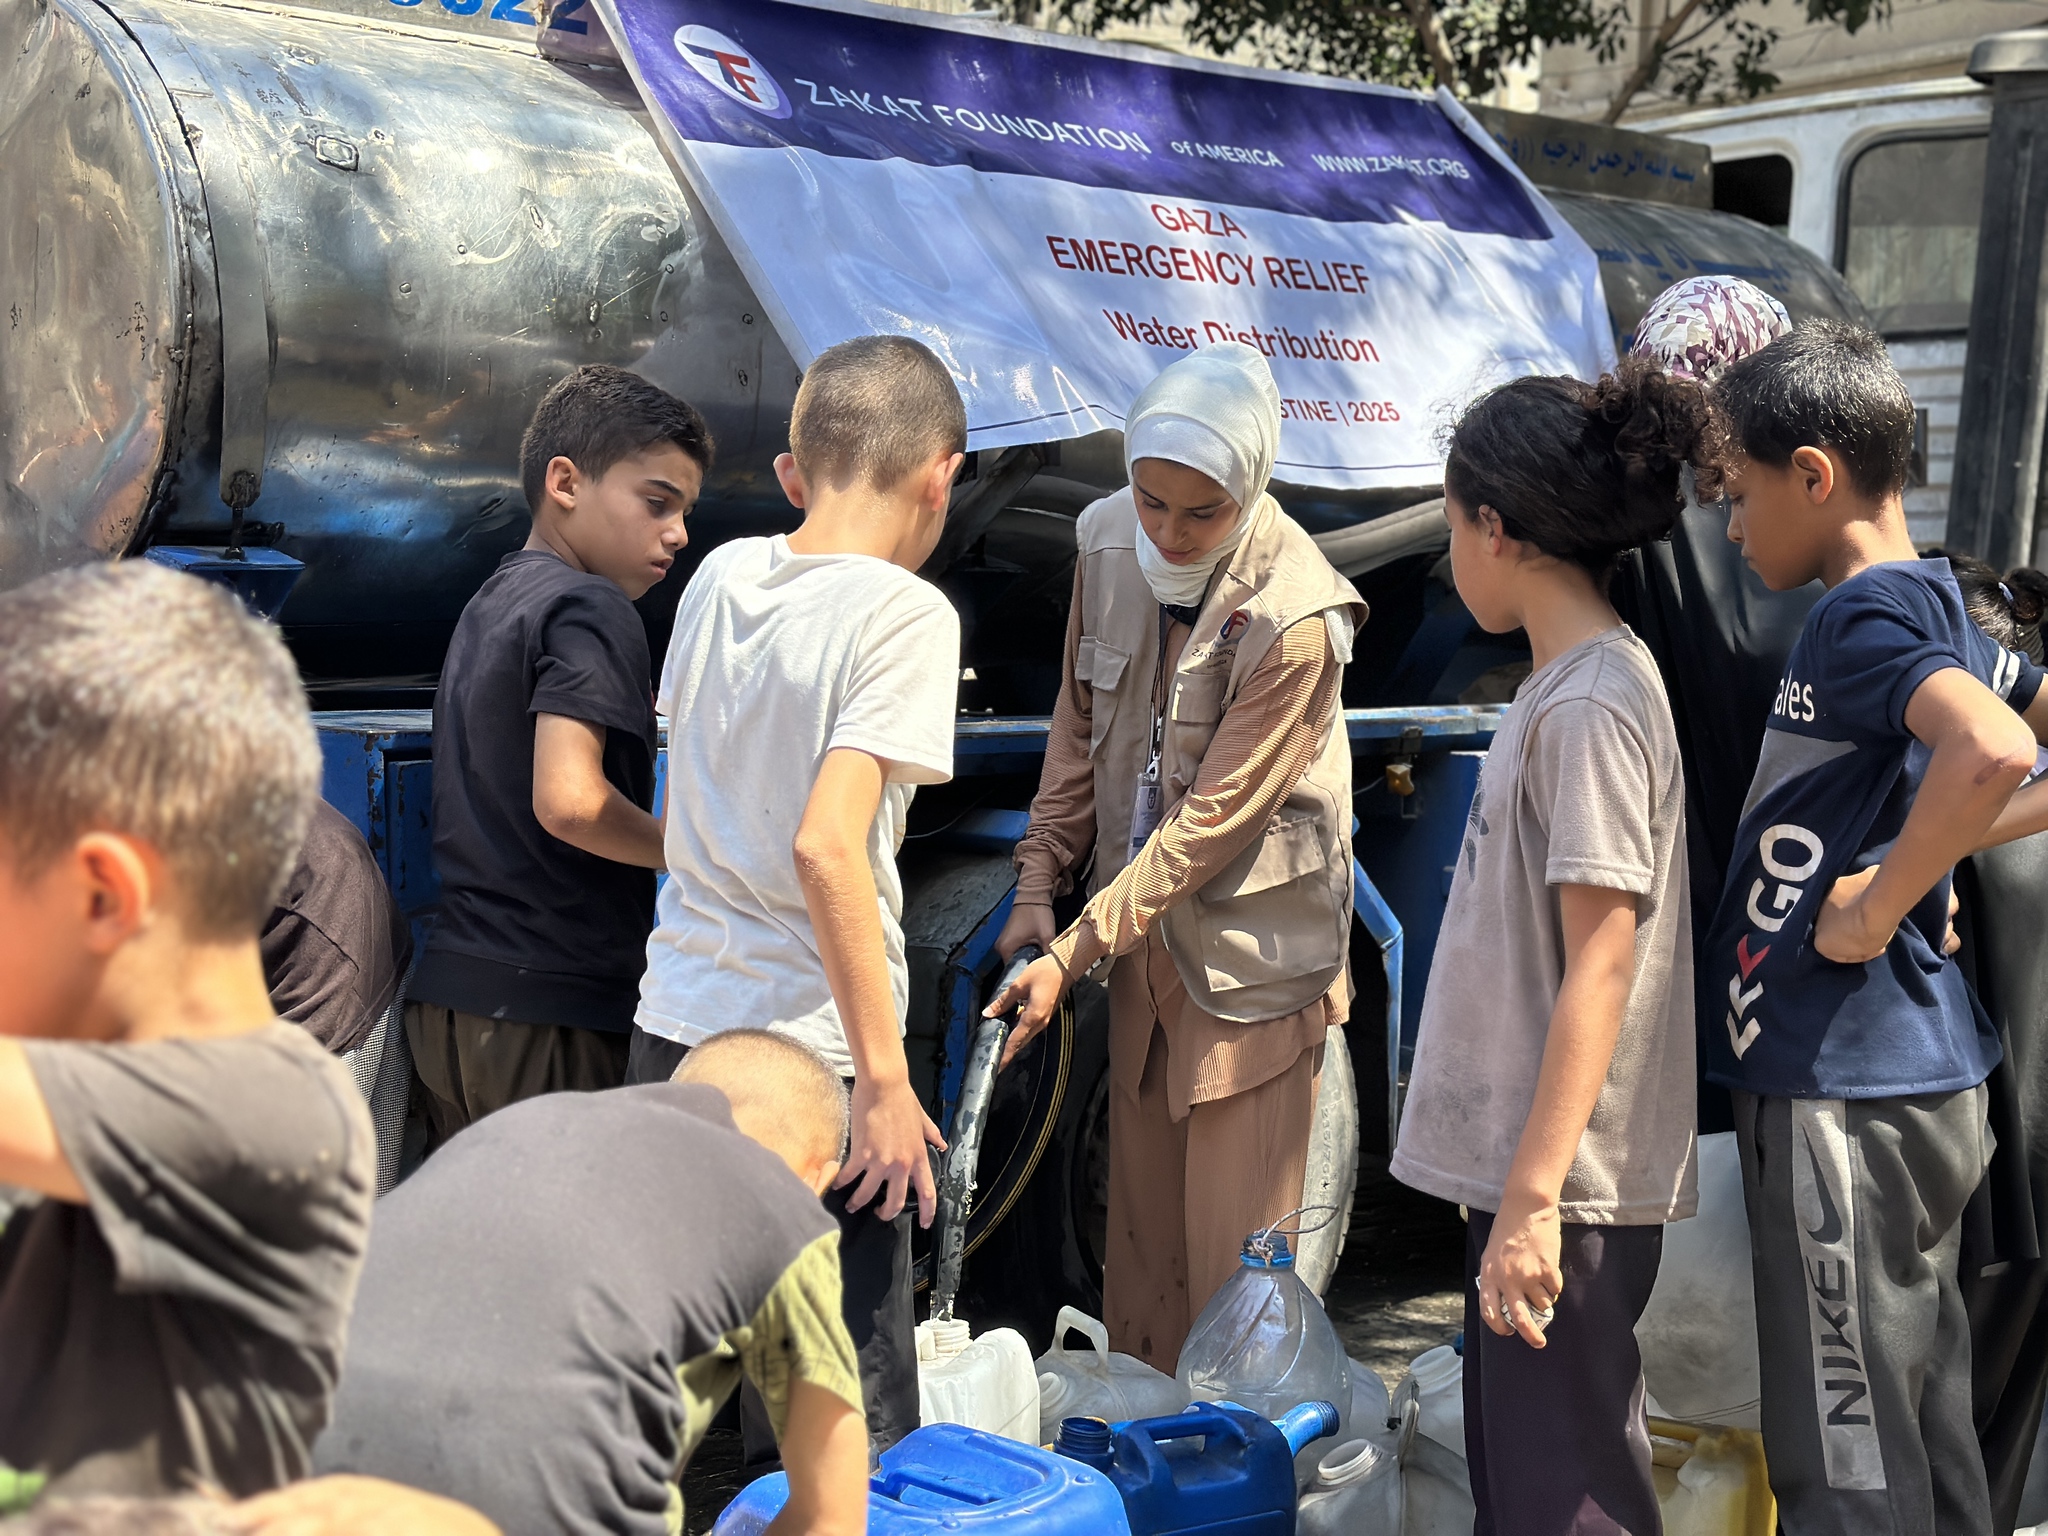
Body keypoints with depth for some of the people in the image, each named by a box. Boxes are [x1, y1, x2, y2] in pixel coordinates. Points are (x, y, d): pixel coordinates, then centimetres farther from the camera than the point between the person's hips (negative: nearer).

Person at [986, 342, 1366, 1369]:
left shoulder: (1295, 619, -22)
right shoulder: (1110, 542, -2)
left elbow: (1212, 821, -20)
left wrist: (1071, 955, -20)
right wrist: (1038, 890, 5)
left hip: (1250, 948, -6)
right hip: (1143, 935, 6)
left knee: (1231, 1254, 0)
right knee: (1137, 1230, 16)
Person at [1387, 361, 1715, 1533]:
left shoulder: (1592, 706, -18)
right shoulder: (1567, 687, 12)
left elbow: (1601, 966, -21)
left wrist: (1534, 1195, -21)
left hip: (1565, 1182, -10)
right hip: (1526, 1163, 10)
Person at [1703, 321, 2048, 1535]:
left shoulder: (1867, 612, -16)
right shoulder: (1935, 608, 11)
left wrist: (1876, 909, -24)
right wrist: (1948, 845, 11)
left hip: (1847, 1096, -10)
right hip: (1919, 1073, 10)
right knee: (1925, 1427, 18)